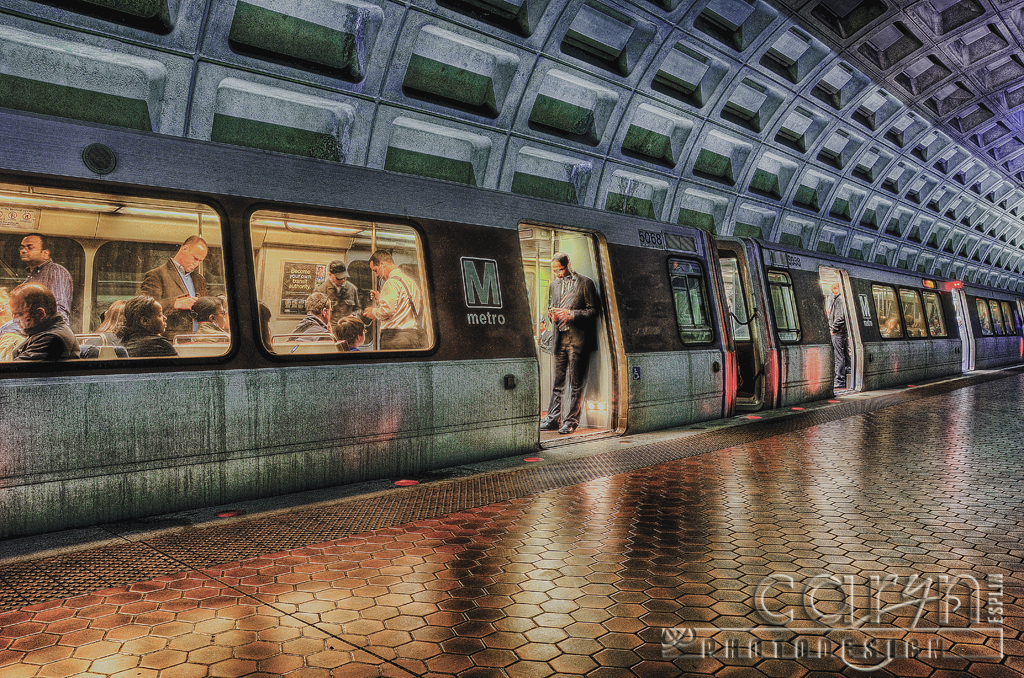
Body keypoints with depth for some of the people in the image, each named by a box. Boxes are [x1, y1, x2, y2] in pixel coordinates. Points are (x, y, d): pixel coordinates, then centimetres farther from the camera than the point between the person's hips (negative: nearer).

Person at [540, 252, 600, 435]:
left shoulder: (585, 283, -1)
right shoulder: (553, 285, 16)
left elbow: (592, 311, -3)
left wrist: (571, 314, -15)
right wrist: (552, 314, 1)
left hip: (578, 339, -5)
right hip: (560, 339, 5)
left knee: (575, 383, 0)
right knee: (558, 382, 8)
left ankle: (571, 421, 6)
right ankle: (553, 419, 14)